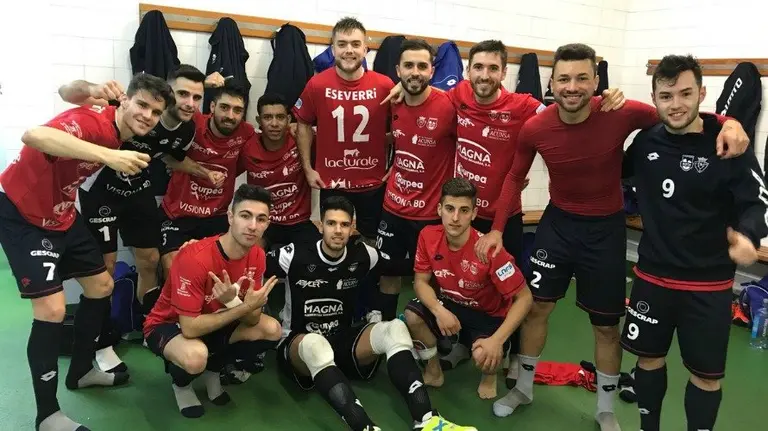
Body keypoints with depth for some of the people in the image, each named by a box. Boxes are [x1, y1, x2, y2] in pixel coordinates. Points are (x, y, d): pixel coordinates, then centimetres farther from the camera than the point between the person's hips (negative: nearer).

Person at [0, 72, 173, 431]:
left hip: (61, 214, 9)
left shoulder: (122, 134, -1)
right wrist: (109, 155, -53)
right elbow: (33, 136, -47)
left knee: (101, 285, 15)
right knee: (52, 308, -13)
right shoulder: (93, 121, -27)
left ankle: (81, 370, 35)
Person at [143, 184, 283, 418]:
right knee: (196, 356, -37)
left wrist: (232, 301, -36)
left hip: (214, 321, 6)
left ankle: (213, 369, 12)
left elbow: (252, 320, -13)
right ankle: (180, 382, 2)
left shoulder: (257, 256, -14)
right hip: (167, 325, -6)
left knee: (272, 330, -12)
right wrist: (245, 306, -34)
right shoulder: (195, 258, -33)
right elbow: (190, 328, -33)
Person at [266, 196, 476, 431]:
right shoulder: (296, 256, -13)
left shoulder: (361, 255, -3)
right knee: (315, 344, -41)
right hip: (299, 346, -3)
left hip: (343, 342, 4)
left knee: (395, 328, -23)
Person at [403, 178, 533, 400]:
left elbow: (524, 298, -24)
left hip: (489, 314, -3)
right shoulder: (428, 236, -18)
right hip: (449, 305, 4)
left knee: (484, 356, -32)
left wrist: (497, 340, -33)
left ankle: (490, 374, 10)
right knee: (412, 315, -25)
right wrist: (439, 311, -29)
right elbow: (421, 281, -9)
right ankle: (433, 370, 5)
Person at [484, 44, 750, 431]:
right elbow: (515, 177, 0)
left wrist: (728, 123, -28)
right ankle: (523, 388, 34)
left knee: (606, 326, 10)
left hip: (606, 227, -1)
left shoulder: (622, 114, -22)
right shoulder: (534, 128, -16)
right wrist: (497, 228, -6)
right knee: (536, 306, 10)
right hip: (558, 221, 2)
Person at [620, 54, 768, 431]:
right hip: (652, 276, 3)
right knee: (649, 358, 16)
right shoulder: (646, 140, -1)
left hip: (708, 284, -3)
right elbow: (617, 171, 18)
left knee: (706, 374, 9)